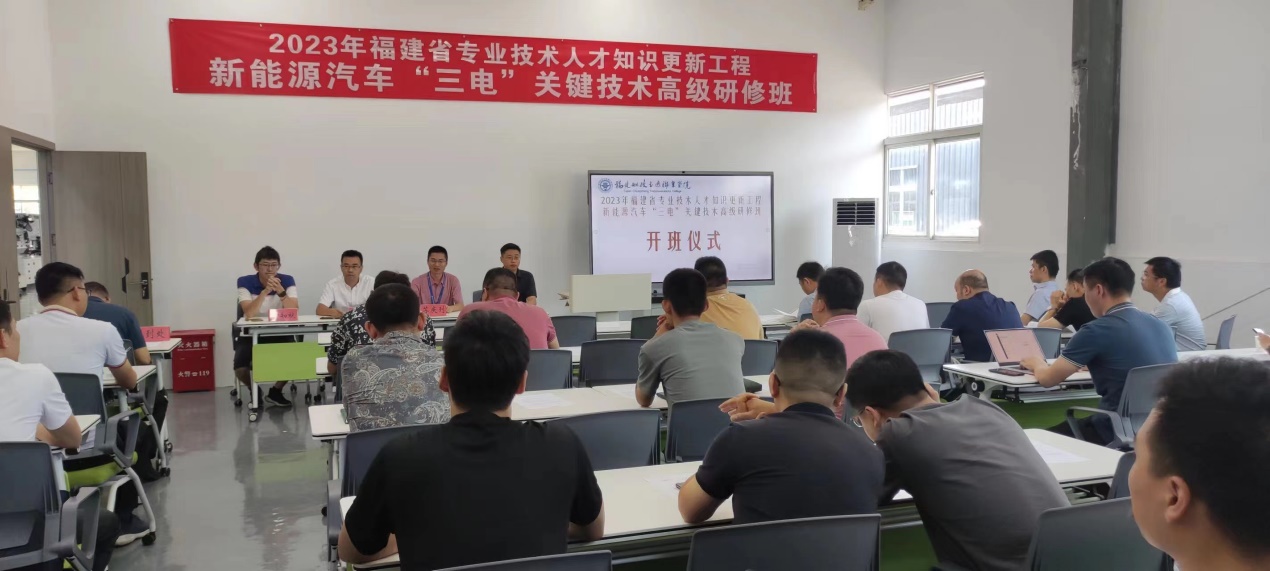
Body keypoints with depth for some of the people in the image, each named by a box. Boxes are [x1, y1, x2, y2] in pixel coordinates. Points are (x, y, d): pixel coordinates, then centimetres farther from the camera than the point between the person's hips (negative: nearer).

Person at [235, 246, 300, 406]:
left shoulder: (287, 281, -6)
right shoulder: (245, 282, -10)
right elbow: (249, 314, -23)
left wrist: (280, 291, -34)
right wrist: (265, 291, -34)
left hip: (280, 334, 1)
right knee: (240, 368, -25)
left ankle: (276, 391, 5)